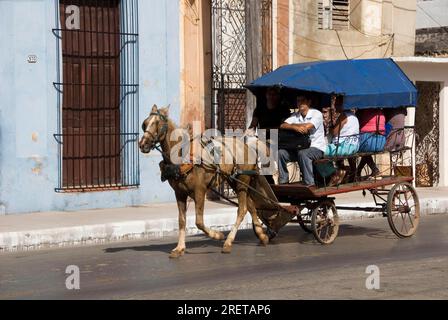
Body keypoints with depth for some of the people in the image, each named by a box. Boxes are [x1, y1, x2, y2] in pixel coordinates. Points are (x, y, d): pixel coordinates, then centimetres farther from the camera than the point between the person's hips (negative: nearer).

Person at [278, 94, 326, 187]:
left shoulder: (316, 114, -5)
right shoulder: (295, 116, 12)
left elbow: (307, 127, -20)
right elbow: (282, 126, -3)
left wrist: (292, 125, -4)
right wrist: (295, 127, -22)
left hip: (316, 148, -6)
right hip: (299, 148, 6)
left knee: (303, 153, -37)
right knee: (281, 153, -15)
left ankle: (310, 184, -33)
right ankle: (283, 181, -5)